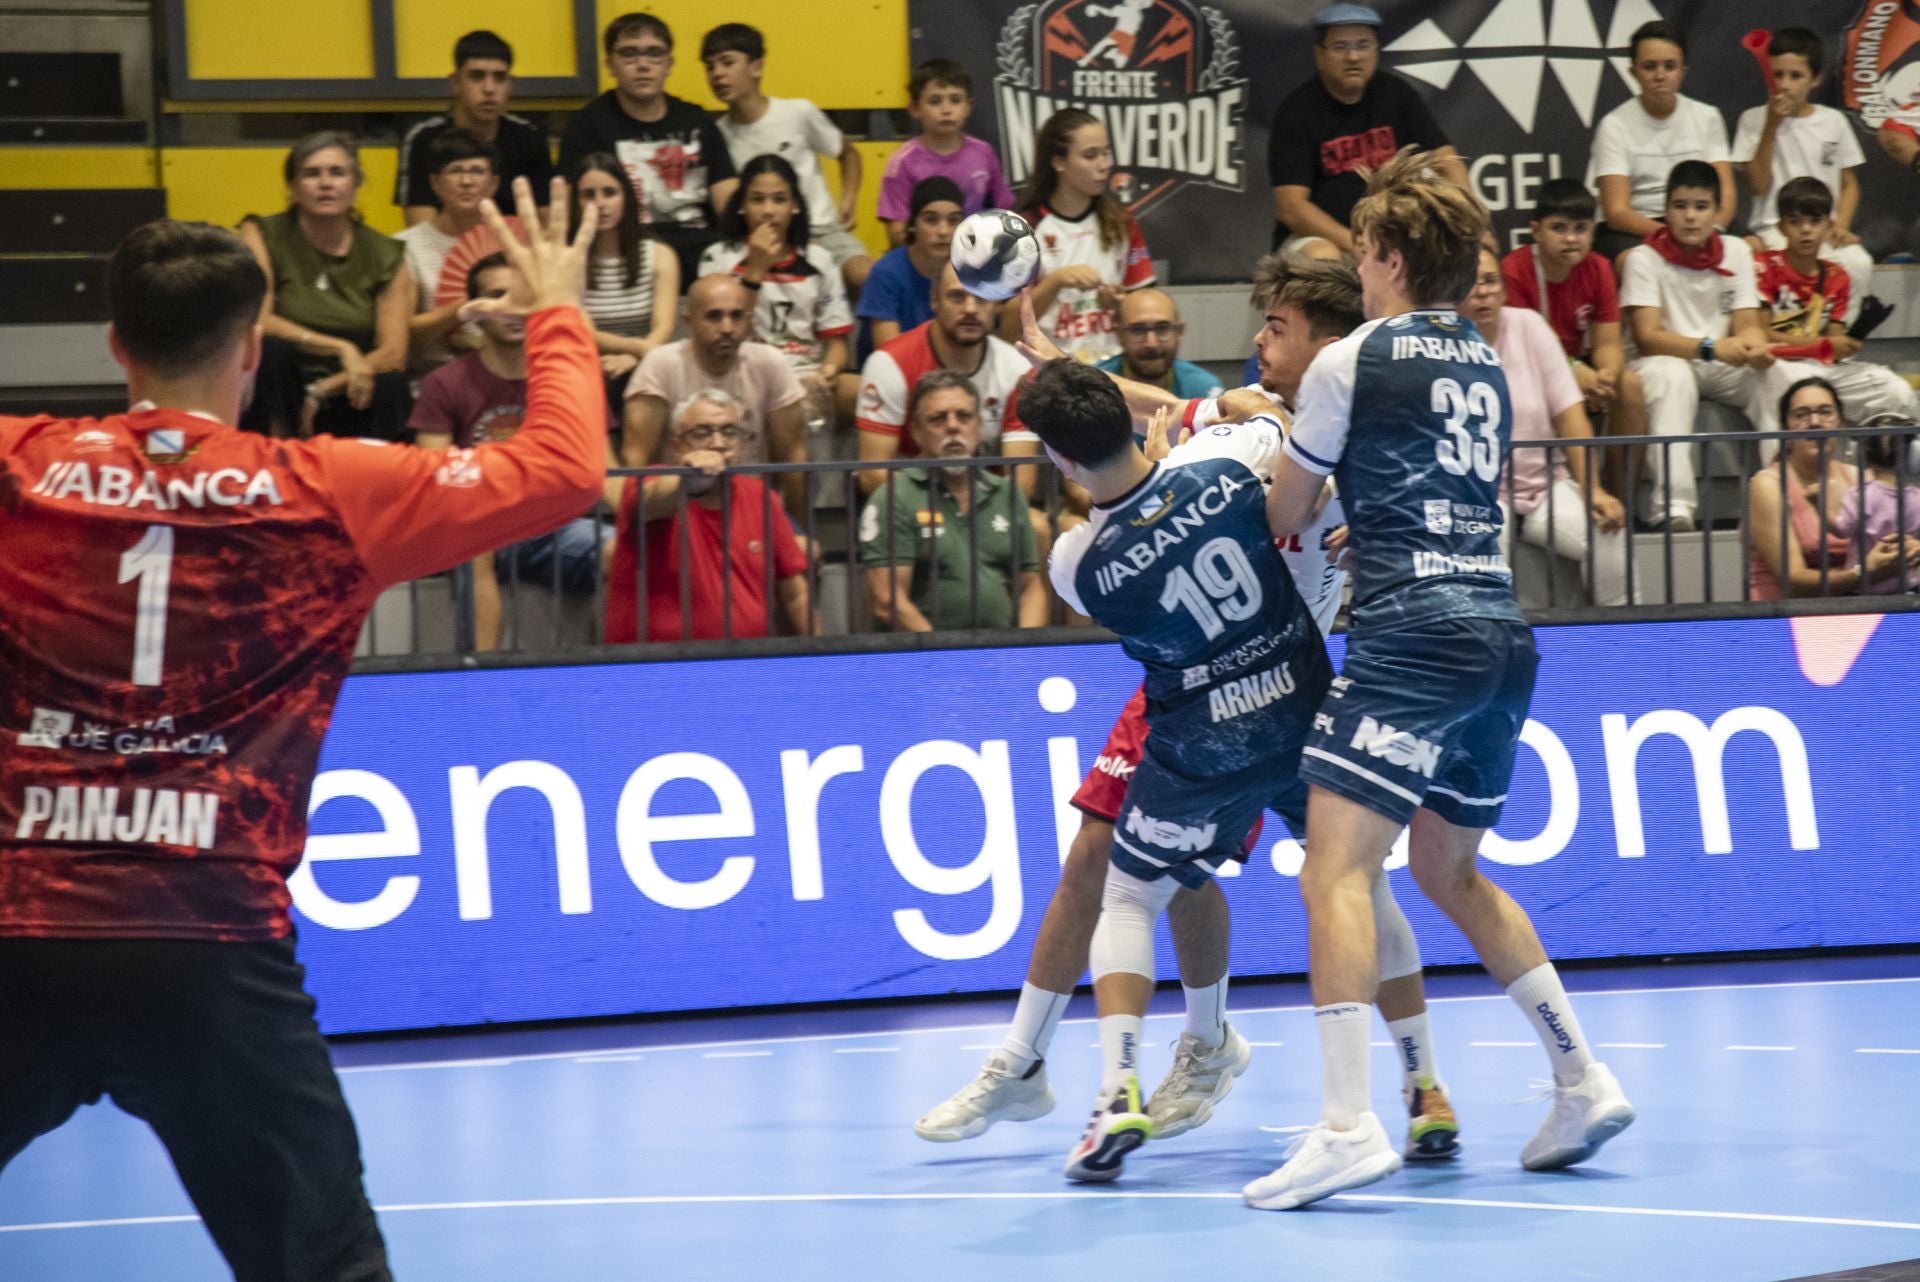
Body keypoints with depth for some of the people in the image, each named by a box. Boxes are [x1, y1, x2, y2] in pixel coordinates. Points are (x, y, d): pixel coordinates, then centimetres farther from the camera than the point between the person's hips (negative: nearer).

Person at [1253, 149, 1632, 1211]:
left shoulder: (1352, 361, -1)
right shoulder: (1486, 367, 18)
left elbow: (1282, 521, 9)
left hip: (1414, 636, -8)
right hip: (1500, 633, 8)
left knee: (1334, 871, -13)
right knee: (1447, 870, 23)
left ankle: (1347, 1125, -27)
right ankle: (1583, 1081, 20)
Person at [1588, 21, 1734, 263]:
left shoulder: (1707, 118, 10)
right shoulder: (1615, 125, -2)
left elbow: (1726, 193, 2)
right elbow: (1616, 211, -11)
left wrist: (1714, 228, -22)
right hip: (1632, 230, -3)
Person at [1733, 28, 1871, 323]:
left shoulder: (1833, 122, 9)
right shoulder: (1753, 120, 4)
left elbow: (1849, 185, 13)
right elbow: (1757, 186, -4)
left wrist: (1841, 225, -6)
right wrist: (1771, 127, -10)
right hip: (1773, 230, -2)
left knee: (1858, 263, -29)